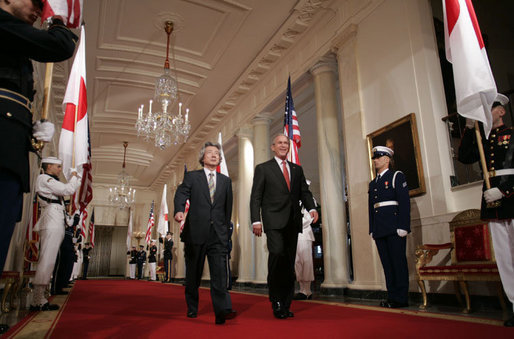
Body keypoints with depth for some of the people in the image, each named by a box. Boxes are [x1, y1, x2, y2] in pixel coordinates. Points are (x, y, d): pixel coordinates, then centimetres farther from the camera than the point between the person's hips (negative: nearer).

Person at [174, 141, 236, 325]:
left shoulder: (225, 181, 16)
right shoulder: (191, 177, 9)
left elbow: (228, 206, 16)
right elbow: (181, 194, -7)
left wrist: (226, 228, 12)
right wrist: (179, 210, -27)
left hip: (218, 234, 1)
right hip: (195, 232, -1)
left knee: (220, 272, -10)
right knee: (193, 274, 10)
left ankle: (222, 310, -14)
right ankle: (192, 308, 27)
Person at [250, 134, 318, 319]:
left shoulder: (297, 169, 20)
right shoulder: (263, 168, 9)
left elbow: (304, 191, 15)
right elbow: (256, 197, 3)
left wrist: (311, 207, -6)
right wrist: (256, 220, -9)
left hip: (293, 222, 4)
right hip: (274, 221, -4)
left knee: (289, 263, 6)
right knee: (277, 253, -22)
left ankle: (286, 305, 16)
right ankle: (276, 301, -6)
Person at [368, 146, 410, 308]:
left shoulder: (397, 176, 2)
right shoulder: (372, 183, 20)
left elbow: (404, 202, -7)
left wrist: (403, 226, -15)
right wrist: (372, 230, 12)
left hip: (394, 228, -6)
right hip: (379, 230, 6)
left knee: (398, 262, -2)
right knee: (387, 264, 8)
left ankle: (401, 298, 4)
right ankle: (392, 296, 14)